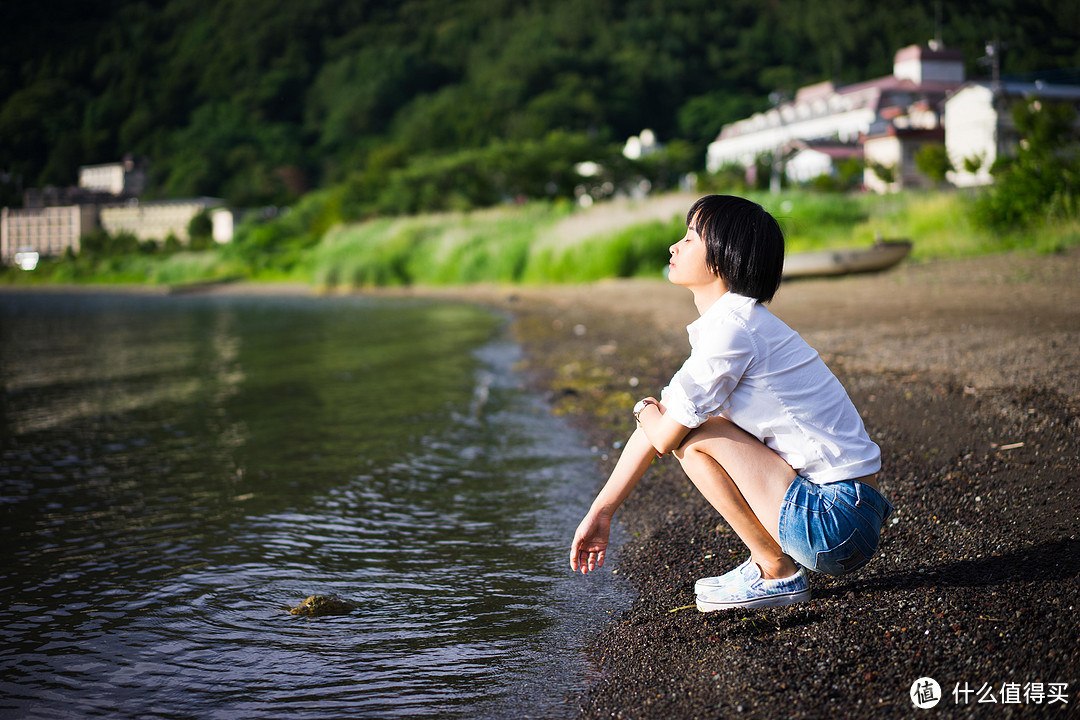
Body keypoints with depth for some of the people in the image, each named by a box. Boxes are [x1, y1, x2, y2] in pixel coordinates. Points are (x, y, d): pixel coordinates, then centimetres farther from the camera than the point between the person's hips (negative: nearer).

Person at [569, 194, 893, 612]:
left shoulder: (730, 329, -19)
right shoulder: (725, 322, 12)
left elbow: (665, 438, -13)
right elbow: (659, 426, 14)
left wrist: (645, 411, 12)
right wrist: (600, 512, 16)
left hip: (835, 521, -9)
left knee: (692, 436, -13)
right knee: (687, 425, 13)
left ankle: (776, 573, -1)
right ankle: (780, 556, 15)